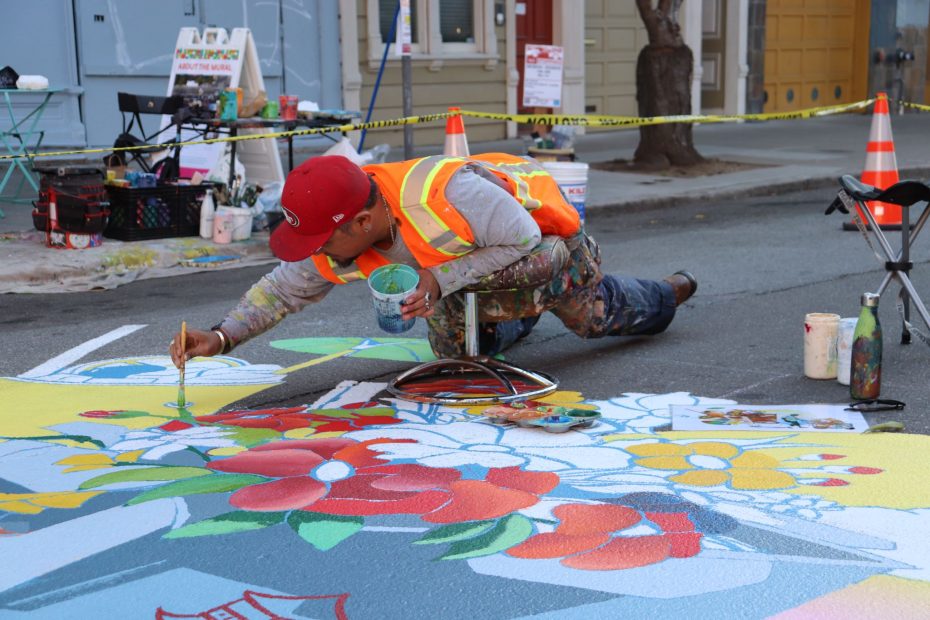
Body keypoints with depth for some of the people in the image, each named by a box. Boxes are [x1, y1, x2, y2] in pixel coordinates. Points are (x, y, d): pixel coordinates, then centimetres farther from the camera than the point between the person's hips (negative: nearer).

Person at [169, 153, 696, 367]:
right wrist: (223, 336, -30)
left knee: (598, 316, 12)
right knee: (457, 351, 10)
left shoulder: (447, 193, -48)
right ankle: (522, 317, 41)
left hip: (543, 231, -5)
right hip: (475, 252, 5)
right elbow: (289, 286, -16)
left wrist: (444, 278, -41)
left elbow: (522, 238, -36)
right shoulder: (346, 237, -27)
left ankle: (670, 293, 44)